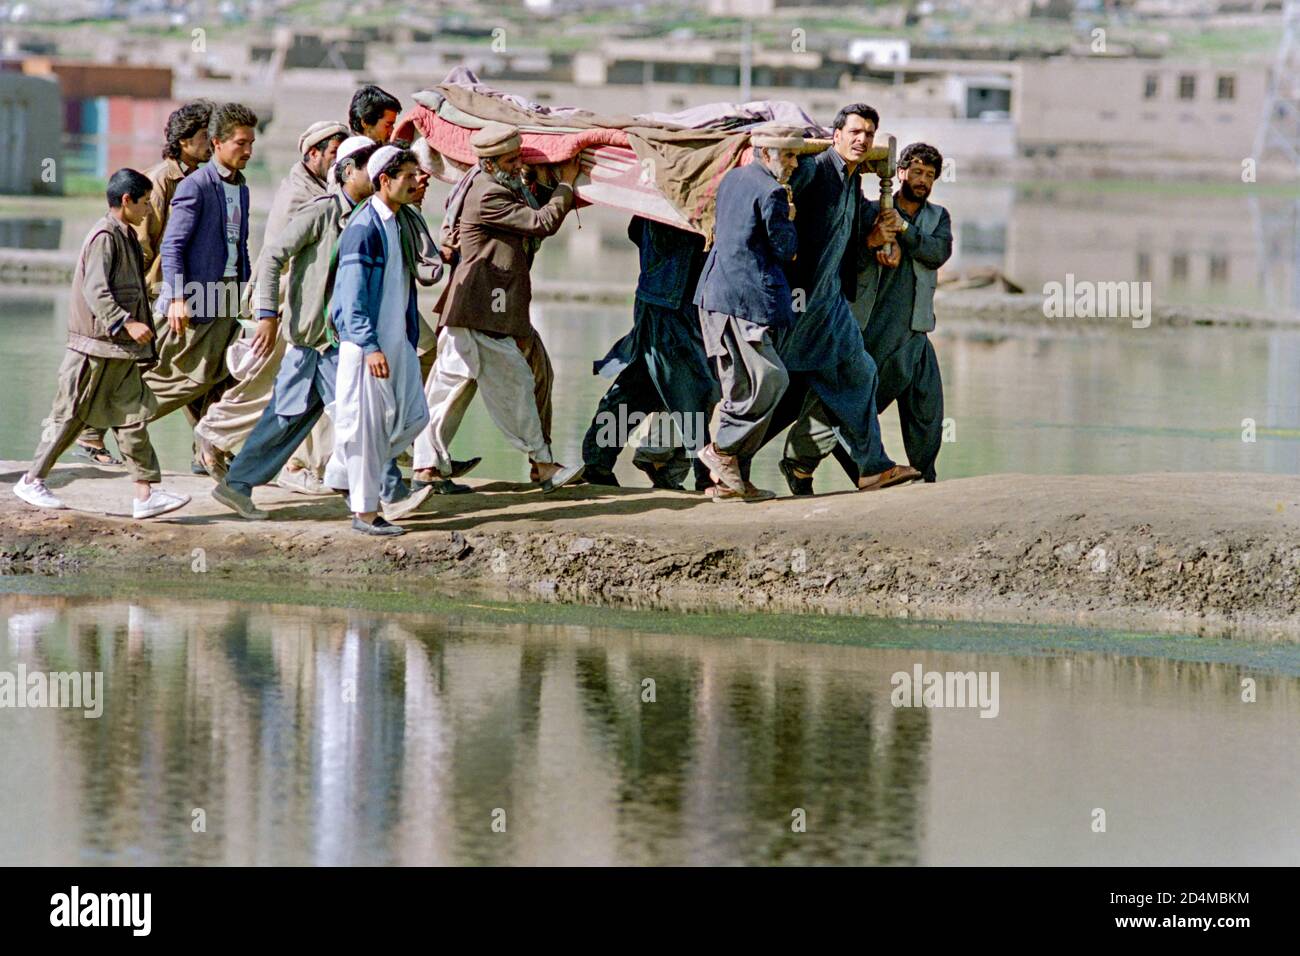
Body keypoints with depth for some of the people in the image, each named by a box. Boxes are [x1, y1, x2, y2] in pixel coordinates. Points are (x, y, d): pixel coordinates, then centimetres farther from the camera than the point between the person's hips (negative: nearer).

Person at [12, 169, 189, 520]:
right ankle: (32, 480, 10)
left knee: (132, 416, 3)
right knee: (71, 415, 0)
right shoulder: (105, 237, -15)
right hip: (96, 346, -9)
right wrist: (126, 323, -30)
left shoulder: (125, 237, 14)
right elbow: (95, 292, -23)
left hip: (120, 351, 9)